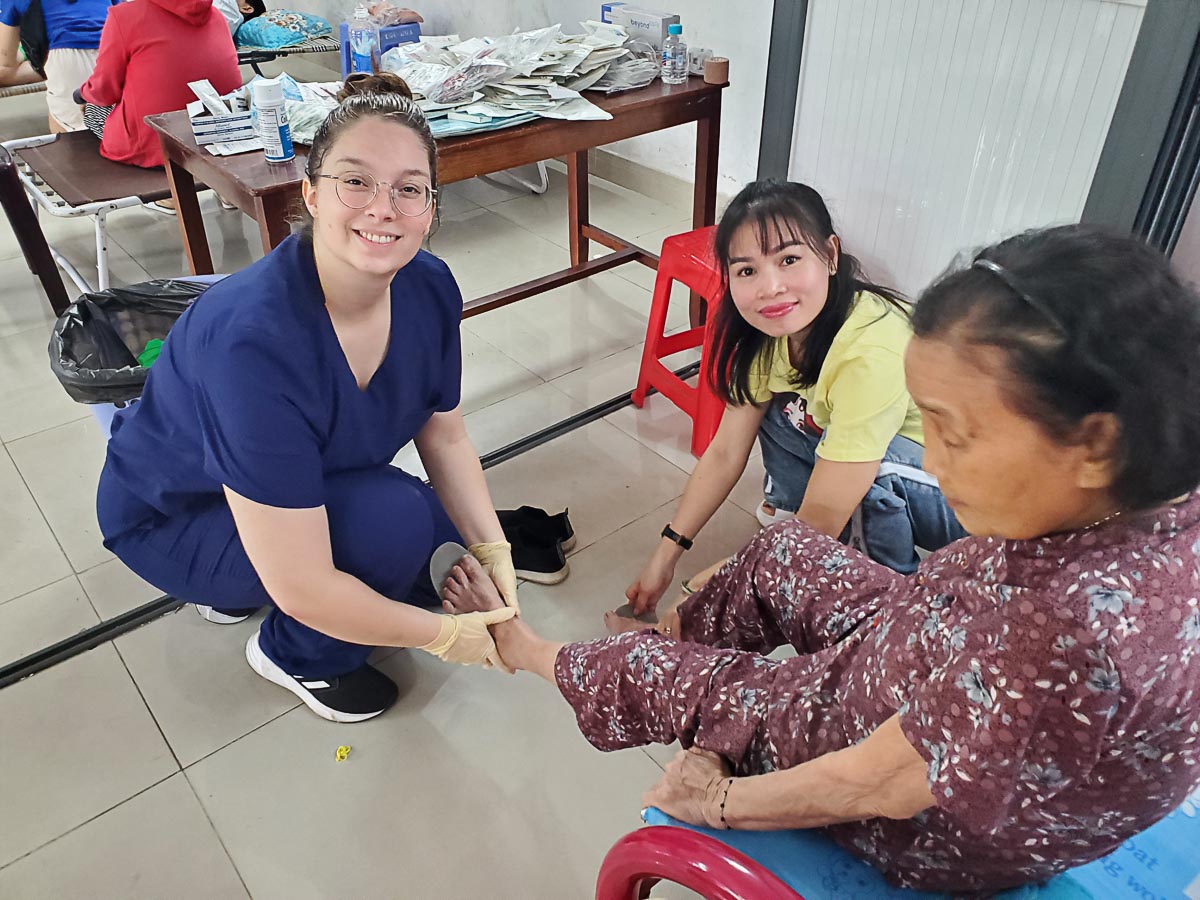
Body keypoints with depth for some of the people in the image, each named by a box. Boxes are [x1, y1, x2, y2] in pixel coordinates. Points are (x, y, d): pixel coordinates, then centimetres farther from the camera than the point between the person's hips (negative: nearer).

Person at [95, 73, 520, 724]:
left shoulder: (429, 288, -18)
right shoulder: (255, 340, -38)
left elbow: (444, 434, -3)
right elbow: (302, 587, -36)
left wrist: (491, 551, -14)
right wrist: (442, 634, -25)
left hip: (311, 494, 7)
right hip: (172, 519, -7)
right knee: (396, 519, -29)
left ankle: (239, 588, 16)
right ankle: (295, 655, 3)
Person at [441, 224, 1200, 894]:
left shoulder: (1079, 637, -44)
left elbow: (872, 786, -29)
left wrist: (720, 801, -12)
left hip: (929, 831, -6)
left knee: (651, 672, 9)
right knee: (782, 550, 16)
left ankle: (522, 648, 38)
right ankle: (678, 634, 43)